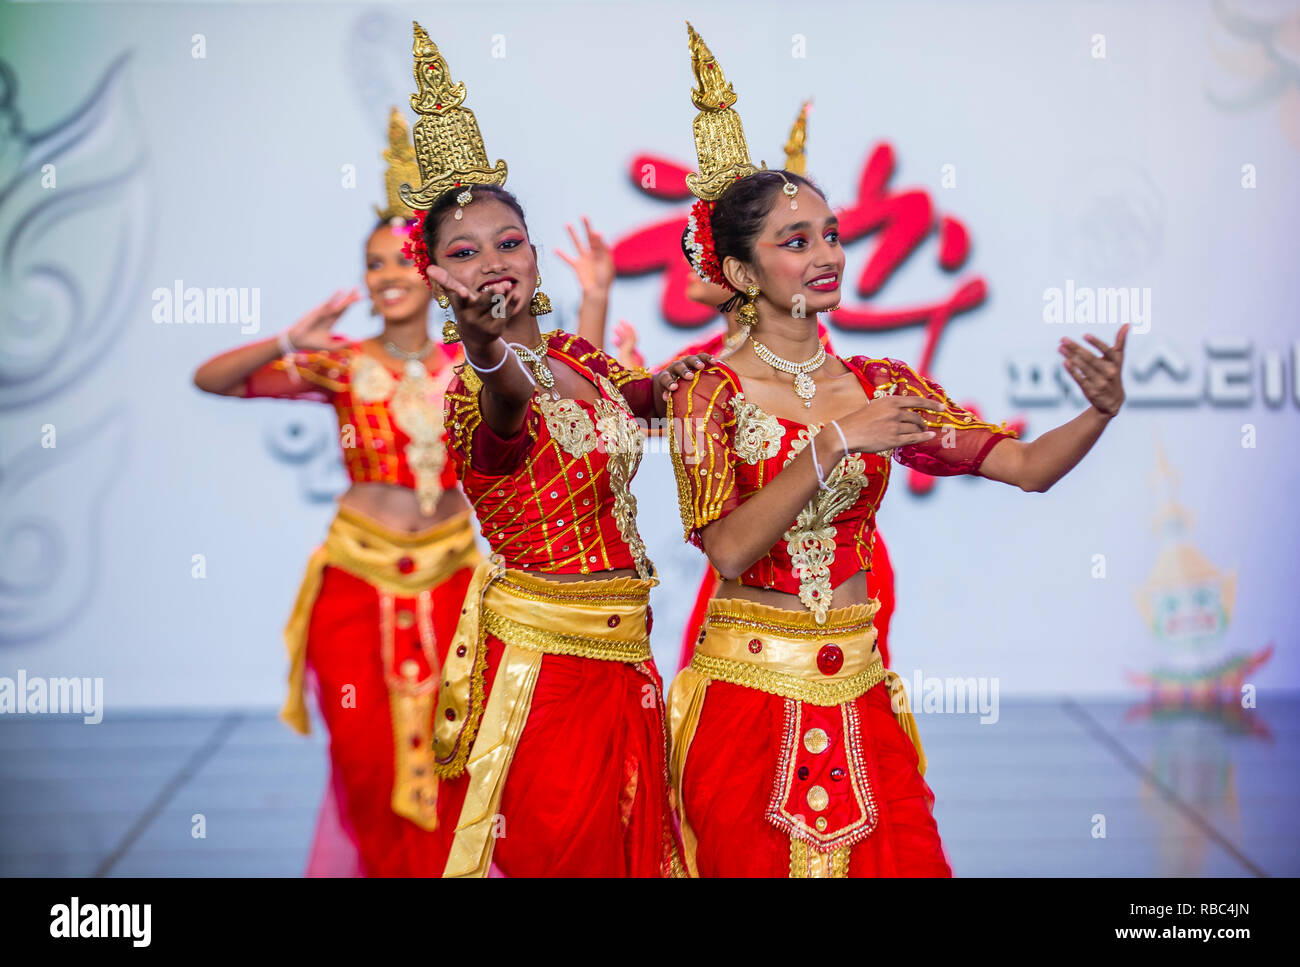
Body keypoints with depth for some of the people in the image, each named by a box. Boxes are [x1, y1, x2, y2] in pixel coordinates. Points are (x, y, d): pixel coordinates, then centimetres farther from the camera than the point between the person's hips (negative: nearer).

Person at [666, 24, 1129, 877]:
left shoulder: (883, 388, 5)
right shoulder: (711, 393, -5)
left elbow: (1029, 467, -2)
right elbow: (728, 547, -18)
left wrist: (1102, 412, -20)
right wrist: (835, 444, -23)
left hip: (860, 702, 3)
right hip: (748, 698, -3)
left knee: (899, 863, 2)